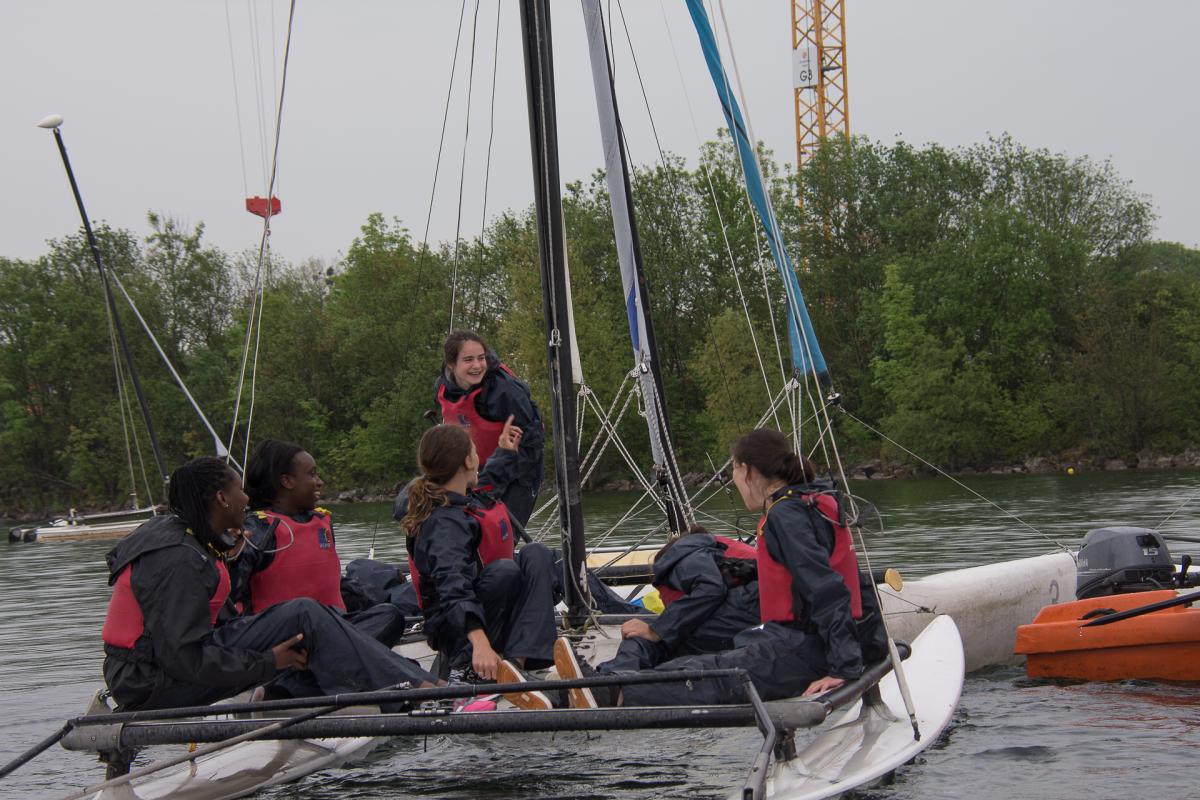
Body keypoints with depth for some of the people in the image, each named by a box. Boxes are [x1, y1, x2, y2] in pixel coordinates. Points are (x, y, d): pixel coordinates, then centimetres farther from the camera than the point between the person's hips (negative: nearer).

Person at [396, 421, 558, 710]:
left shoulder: (466, 497, 4)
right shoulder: (445, 522, -26)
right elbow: (453, 584, -42)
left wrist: (505, 453, 40)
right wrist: (478, 640, -55)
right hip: (454, 629, -10)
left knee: (535, 553, -11)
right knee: (504, 570, -33)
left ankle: (517, 661, -28)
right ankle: (464, 669, -27)